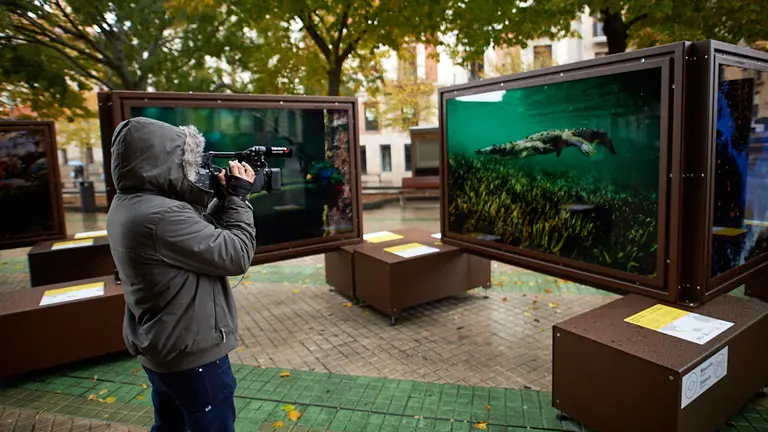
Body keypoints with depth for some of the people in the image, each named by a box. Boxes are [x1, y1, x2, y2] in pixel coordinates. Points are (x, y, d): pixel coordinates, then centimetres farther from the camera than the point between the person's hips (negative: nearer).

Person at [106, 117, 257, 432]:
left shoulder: (126, 205, 3)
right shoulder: (160, 215, -29)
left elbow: (200, 233, 8)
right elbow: (236, 256, -23)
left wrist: (224, 197, -2)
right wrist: (239, 196, -14)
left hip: (161, 348, 9)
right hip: (192, 354, -9)